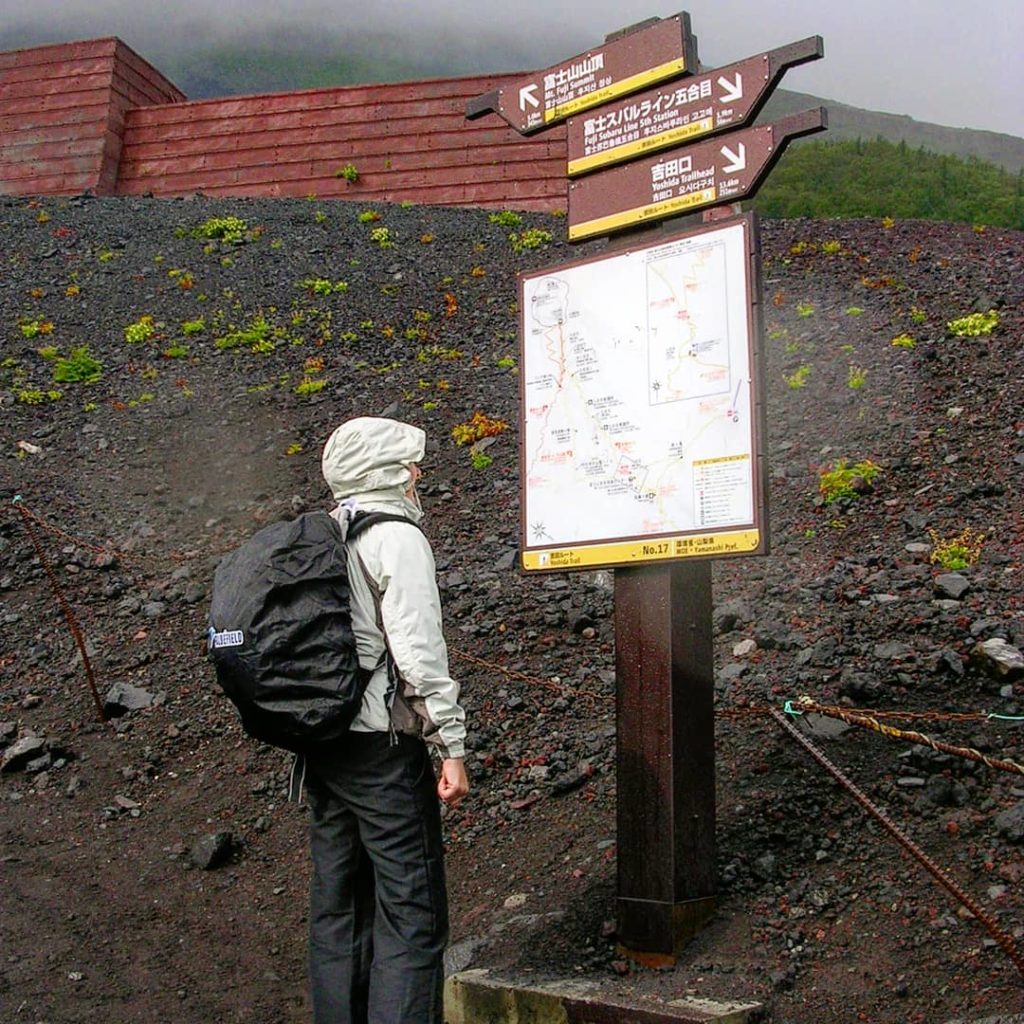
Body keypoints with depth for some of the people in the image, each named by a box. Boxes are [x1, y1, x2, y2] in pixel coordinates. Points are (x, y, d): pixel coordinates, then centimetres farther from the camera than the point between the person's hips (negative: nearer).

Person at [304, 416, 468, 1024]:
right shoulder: (396, 536, -10)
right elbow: (418, 649, -17)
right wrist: (453, 745, -14)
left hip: (322, 745, 8)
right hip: (383, 746, -8)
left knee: (338, 904, 15)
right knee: (411, 910, -2)